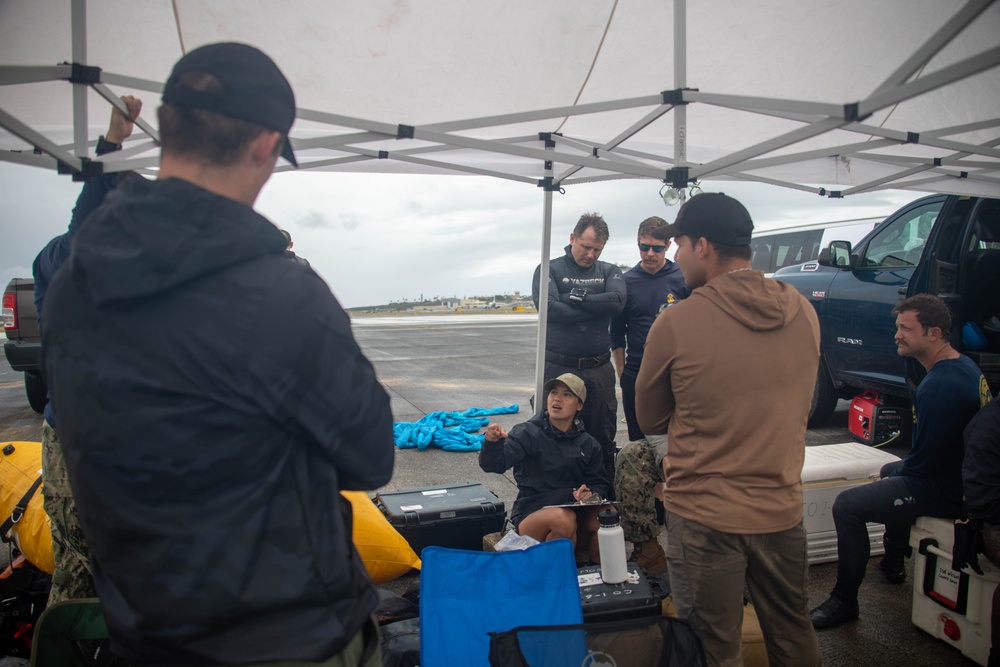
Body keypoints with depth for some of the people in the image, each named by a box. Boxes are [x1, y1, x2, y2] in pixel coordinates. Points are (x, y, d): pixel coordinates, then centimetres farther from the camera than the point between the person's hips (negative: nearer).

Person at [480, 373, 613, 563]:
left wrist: (591, 493, -12)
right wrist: (492, 443, -38)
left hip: (576, 511, 4)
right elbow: (495, 464, -16)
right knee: (563, 518, -35)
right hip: (532, 513, -3)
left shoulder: (588, 444, 12)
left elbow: (601, 484, 12)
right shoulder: (528, 433, -3)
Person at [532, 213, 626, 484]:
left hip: (599, 369, 3)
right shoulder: (549, 269, 2)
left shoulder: (609, 272, 10)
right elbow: (547, 307, -16)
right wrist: (596, 307, -10)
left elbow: (617, 300, -11)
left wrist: (575, 297, -12)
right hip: (558, 367, -2)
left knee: (603, 437, 11)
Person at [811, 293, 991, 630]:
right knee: (890, 471, 35)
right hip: (963, 473, 11)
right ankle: (893, 564, 48)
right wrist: (895, 470, 14)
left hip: (947, 491, -11)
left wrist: (896, 474, -4)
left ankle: (844, 601, -4)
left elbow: (924, 460, -25)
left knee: (847, 506, -18)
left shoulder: (938, 387, -29)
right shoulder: (964, 365, 6)